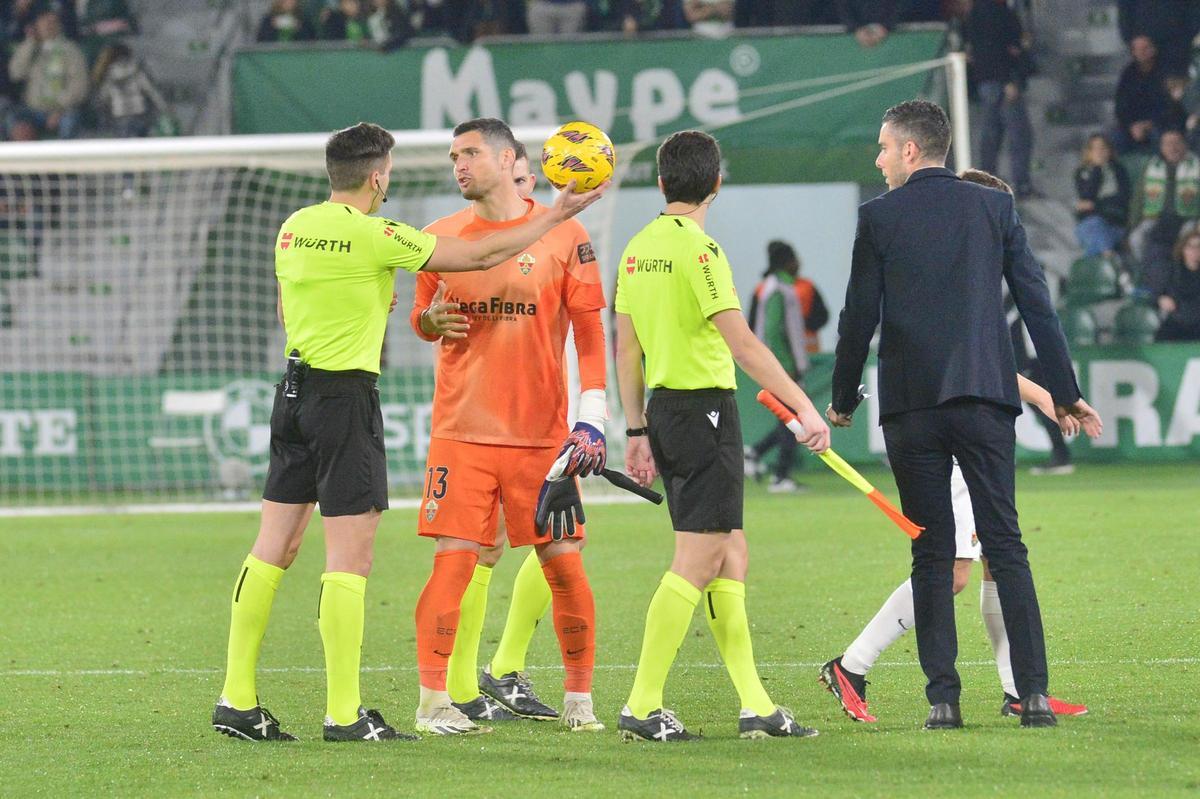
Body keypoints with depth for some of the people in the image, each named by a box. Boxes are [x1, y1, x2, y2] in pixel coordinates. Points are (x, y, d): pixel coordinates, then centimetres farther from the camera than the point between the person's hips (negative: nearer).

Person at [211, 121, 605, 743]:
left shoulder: (294, 227, 7)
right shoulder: (375, 237, -14)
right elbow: (481, 256, -9)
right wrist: (555, 216, 1)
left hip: (294, 388, 7)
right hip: (346, 395, -7)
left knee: (274, 546, 9)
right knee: (350, 556, -4)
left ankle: (237, 700, 9)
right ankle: (343, 713, -5)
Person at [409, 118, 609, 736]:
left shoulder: (562, 235, 1)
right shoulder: (442, 237, 7)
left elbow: (589, 331, 3)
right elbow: (422, 315, 18)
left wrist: (591, 416, -6)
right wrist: (430, 321, -7)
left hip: (543, 432, -1)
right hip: (462, 430, 1)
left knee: (564, 564, 0)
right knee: (453, 562, -8)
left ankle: (579, 699, 13)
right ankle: (433, 702, -3)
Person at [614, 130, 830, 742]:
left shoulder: (639, 248, 10)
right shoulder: (697, 247, -14)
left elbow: (627, 348, 15)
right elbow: (741, 342, -19)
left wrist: (637, 430, 20)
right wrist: (804, 408, -18)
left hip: (663, 407, 9)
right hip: (704, 409, -9)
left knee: (730, 557, 11)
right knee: (697, 562, -6)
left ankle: (755, 706, 11)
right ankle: (642, 708, -8)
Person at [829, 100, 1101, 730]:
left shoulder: (879, 216, 0)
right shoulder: (995, 207, 7)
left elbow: (859, 316, 1)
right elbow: (1037, 303, 7)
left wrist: (843, 399, 14)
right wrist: (1063, 391, 14)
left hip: (910, 405, -1)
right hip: (985, 396, 1)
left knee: (931, 554, 4)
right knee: (1005, 546, 2)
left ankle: (943, 697, -1)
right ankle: (1033, 693, -6)